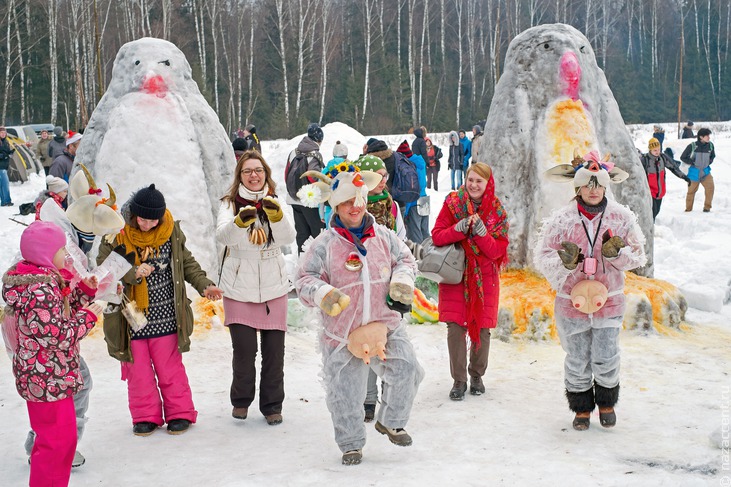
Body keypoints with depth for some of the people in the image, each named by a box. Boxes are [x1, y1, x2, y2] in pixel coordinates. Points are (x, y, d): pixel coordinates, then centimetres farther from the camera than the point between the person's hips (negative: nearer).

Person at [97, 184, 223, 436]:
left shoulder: (171, 231, -2)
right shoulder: (116, 234, -9)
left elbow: (186, 262, 11)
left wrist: (204, 285, 1)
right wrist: (132, 273, -25)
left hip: (164, 316, 1)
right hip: (130, 315, 0)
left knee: (169, 366, 8)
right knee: (138, 367, 8)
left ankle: (179, 412, 22)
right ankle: (146, 415, 23)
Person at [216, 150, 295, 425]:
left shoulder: (275, 204, 4)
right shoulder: (230, 204, 0)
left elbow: (288, 238, -13)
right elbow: (222, 236, -18)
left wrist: (276, 215, -32)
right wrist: (241, 221, -39)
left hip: (273, 288, 1)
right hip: (239, 289, -1)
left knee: (274, 351, 4)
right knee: (244, 351, -2)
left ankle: (272, 405, 21)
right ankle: (241, 401, 22)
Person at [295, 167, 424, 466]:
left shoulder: (383, 237, 4)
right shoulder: (324, 245, -5)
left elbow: (405, 259, 16)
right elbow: (304, 280, -4)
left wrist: (402, 280, -4)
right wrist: (322, 293, -23)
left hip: (384, 325, 2)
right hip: (341, 332, -2)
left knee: (406, 372, -7)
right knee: (344, 393, 5)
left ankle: (390, 422, 20)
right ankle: (351, 444, 27)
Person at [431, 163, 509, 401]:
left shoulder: (497, 211, -1)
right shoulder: (452, 203, -2)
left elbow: (498, 251, -6)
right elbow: (437, 236, -7)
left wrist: (481, 232, -22)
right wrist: (460, 228, -23)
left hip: (485, 277, 1)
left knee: (482, 328, 5)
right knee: (455, 327, -6)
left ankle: (477, 375, 27)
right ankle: (459, 380, 8)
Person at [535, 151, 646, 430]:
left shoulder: (622, 217, -3)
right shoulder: (561, 219, -6)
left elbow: (638, 256, 4)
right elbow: (542, 257, -2)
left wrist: (617, 253, -17)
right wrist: (564, 262, -21)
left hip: (608, 300, 0)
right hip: (571, 301, 0)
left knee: (606, 360, 5)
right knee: (577, 361, 8)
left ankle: (606, 403, 33)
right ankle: (581, 408, 30)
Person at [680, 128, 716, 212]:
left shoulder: (710, 145, -7)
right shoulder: (692, 146, -17)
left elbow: (713, 156, 14)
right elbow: (683, 157, -7)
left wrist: (709, 162, -1)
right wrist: (692, 163, -12)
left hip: (705, 171, 2)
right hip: (694, 173, -2)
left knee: (710, 188, -16)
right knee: (691, 191, 10)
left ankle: (707, 207, 0)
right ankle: (688, 209, 27)